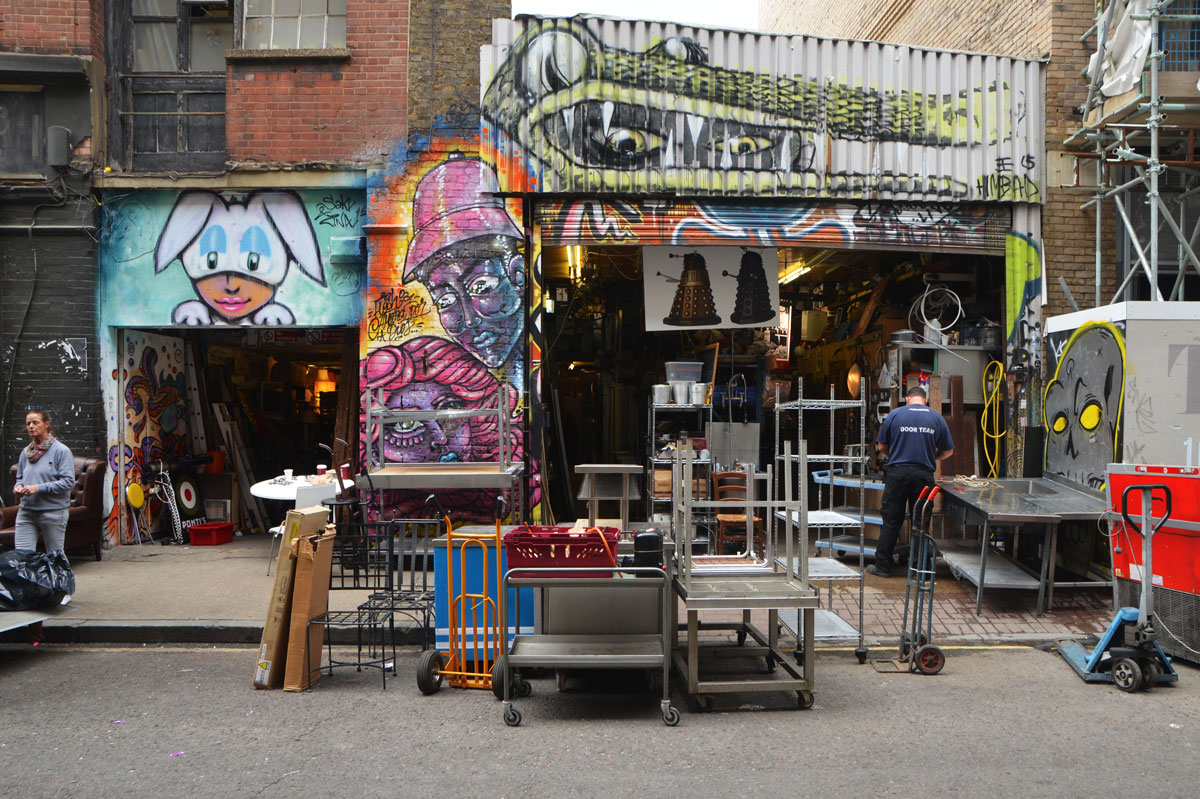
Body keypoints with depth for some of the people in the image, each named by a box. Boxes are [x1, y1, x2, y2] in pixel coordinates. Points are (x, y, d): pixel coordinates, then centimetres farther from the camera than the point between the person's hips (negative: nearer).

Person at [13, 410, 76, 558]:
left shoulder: (61, 450, -7)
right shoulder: (26, 452, 11)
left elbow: (68, 481, -13)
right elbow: (20, 477, 23)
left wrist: (38, 488, -19)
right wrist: (18, 487, 0)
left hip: (53, 511, -5)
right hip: (26, 511, 5)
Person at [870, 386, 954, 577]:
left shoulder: (895, 414, 3)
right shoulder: (936, 417, 7)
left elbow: (881, 446, 6)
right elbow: (948, 450, 12)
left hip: (897, 473, -1)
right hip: (924, 475, 1)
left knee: (891, 521, 4)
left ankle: (883, 566, 5)